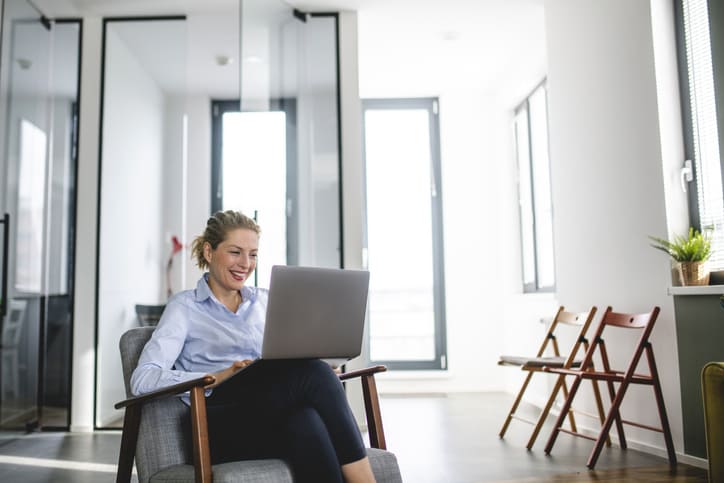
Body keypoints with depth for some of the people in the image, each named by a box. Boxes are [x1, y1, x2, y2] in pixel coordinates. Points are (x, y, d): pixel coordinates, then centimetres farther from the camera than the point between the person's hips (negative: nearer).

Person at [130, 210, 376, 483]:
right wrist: (221, 377, -18)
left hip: (275, 419, 4)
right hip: (221, 428, -4)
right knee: (314, 374, -31)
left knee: (306, 421, -35)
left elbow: (288, 362, 21)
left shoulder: (265, 301, 22)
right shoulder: (185, 307, 7)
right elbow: (142, 380, -5)